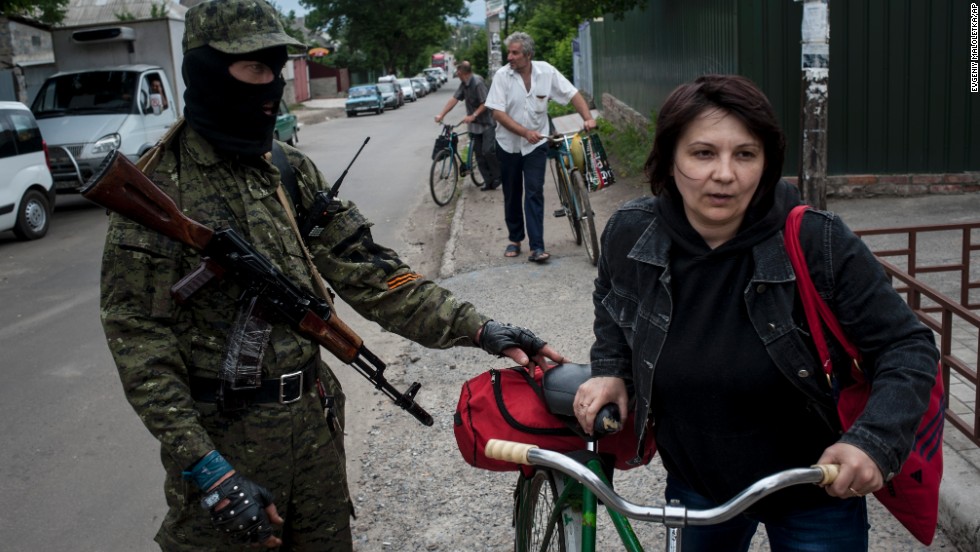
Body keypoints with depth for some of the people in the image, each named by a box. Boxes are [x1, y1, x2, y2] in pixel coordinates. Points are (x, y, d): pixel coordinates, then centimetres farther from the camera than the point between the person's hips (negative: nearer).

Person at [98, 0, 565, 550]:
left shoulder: (294, 171, 3)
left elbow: (365, 271, -1)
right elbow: (139, 338, -15)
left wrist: (478, 327, -13)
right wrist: (208, 472, -21)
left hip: (312, 421, 5)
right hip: (220, 437, -5)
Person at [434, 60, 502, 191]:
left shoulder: (477, 82, -20)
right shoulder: (464, 84, 4)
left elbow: (485, 103, -21)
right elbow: (454, 99, 2)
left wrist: (473, 116, -28)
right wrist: (441, 114, -4)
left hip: (486, 123, -8)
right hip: (474, 125, 8)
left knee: (488, 151, -14)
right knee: (479, 155, 5)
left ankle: (498, 176, 5)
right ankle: (489, 182, 10)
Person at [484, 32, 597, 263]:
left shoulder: (546, 71, -9)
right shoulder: (502, 75, -12)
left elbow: (573, 94, -4)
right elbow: (498, 112, -15)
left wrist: (588, 118, -18)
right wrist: (526, 132, -24)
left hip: (536, 144, -1)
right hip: (509, 144, 1)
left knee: (534, 193, -9)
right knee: (512, 194, 11)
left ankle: (537, 247, -10)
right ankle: (515, 239, 27)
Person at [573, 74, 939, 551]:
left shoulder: (820, 243, -24)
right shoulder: (629, 234, -14)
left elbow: (907, 346, -17)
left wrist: (874, 441, -30)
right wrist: (610, 368, -4)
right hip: (694, 486, 3)